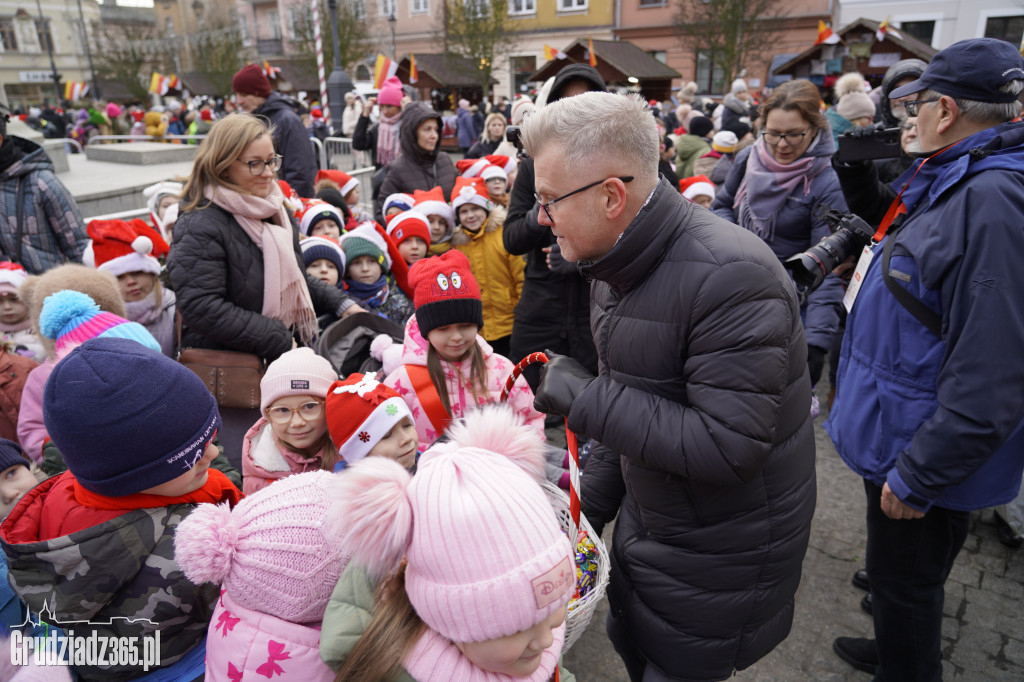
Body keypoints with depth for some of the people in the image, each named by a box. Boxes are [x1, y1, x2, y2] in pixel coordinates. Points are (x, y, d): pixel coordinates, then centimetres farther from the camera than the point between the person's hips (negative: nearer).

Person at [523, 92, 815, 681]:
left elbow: (727, 448, -31)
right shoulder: (617, 268, 1)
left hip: (717, 563, -7)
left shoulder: (731, 277, -29)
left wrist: (583, 397, -27)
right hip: (644, 527, 8)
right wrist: (592, 507, 11)